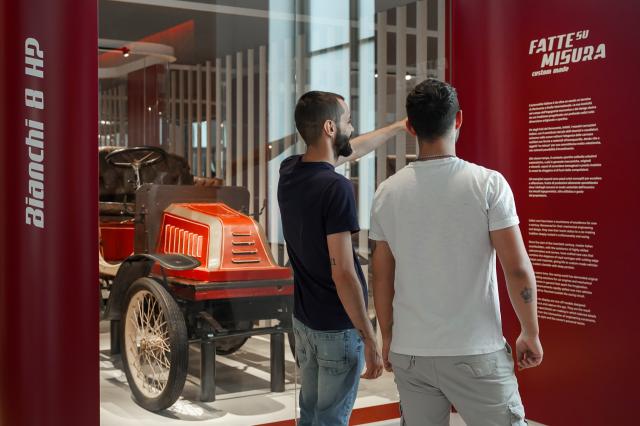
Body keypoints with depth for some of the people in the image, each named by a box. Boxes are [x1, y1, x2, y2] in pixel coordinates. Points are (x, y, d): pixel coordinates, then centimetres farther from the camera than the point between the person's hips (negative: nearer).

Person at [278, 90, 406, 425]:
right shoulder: (336, 188, -23)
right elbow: (343, 274, -24)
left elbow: (349, 151, 20)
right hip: (338, 327, -7)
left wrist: (398, 127, 31)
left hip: (303, 319, 8)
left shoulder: (288, 172, 2)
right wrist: (369, 339, -17)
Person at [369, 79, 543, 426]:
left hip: (409, 352, 4)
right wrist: (530, 333, 2)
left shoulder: (387, 192, 0)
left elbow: (382, 277, 6)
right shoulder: (487, 183, -10)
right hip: (475, 352, -3)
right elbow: (518, 270, -10)